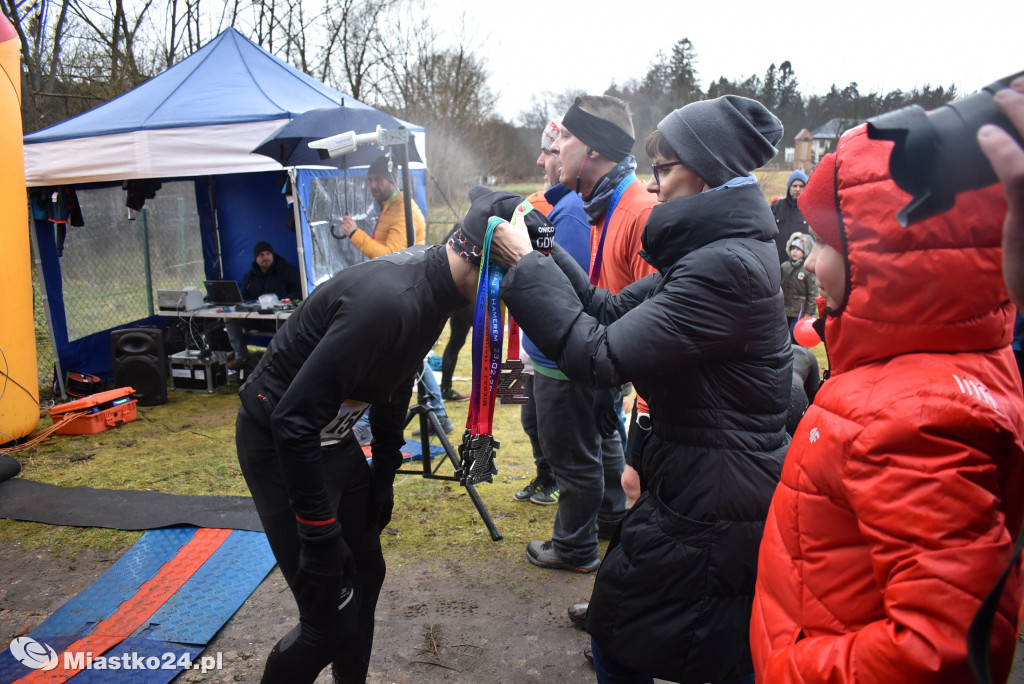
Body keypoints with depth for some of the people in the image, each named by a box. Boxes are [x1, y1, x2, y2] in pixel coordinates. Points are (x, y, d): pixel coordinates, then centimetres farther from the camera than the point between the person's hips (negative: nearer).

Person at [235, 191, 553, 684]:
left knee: (365, 575, 18)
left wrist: (383, 475, 18)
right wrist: (320, 540, -24)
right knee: (335, 621, -6)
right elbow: (293, 421, -32)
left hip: (333, 437, 9)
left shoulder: (433, 284, -3)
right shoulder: (389, 300, -33)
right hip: (281, 443, -9)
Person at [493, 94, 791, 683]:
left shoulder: (727, 268, -25)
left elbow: (600, 357, -27)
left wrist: (527, 265, -18)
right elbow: (614, 310, 7)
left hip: (710, 507, -9)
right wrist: (545, 254, 0)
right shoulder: (717, 251, 8)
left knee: (617, 631, 10)